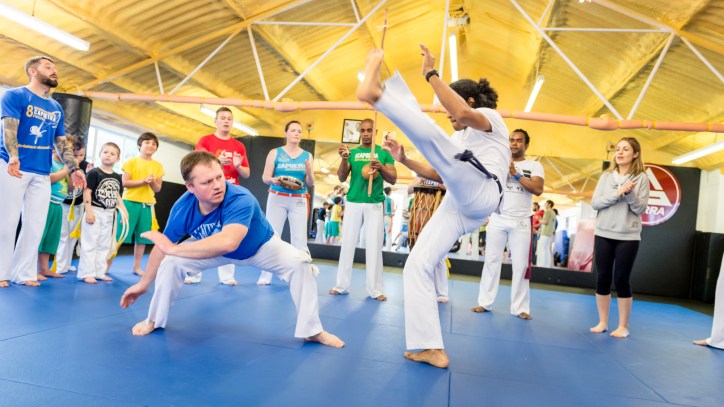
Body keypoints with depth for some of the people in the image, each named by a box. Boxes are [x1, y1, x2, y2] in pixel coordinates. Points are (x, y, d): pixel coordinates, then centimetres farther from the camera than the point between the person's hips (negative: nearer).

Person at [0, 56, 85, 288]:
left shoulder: (56, 108, 17)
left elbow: (61, 142, 17)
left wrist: (73, 169, 4)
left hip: (42, 173, 5)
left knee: (35, 225, 5)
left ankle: (23, 272, 14)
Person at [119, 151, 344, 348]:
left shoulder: (240, 200, -44)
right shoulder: (183, 207, -29)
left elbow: (228, 242, -61)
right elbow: (164, 246, -12)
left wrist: (173, 248, -55)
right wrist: (144, 283, 0)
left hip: (260, 246, -3)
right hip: (211, 248, 3)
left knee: (299, 262, -25)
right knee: (171, 263, -15)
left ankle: (311, 330, -8)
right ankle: (154, 320, 11)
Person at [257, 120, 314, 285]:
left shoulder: (307, 156, 7)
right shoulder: (275, 153, 2)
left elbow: (310, 183, 7)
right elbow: (265, 177, -2)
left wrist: (309, 172, -13)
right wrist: (273, 180, -24)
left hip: (299, 201, 2)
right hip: (277, 199, -1)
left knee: (299, 238, -1)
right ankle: (265, 275, 8)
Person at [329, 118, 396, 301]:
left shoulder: (384, 153, 6)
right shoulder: (353, 152, 9)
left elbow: (393, 179, 2)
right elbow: (342, 178, 2)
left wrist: (381, 167, -16)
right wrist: (344, 159, -15)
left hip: (374, 204, -1)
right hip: (353, 203, 2)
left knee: (374, 246, -1)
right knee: (347, 243, 3)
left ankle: (375, 289, 6)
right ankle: (342, 285, 12)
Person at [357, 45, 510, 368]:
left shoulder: (491, 119, 10)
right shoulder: (464, 138, 35)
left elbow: (463, 113, -16)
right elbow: (441, 174, 30)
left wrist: (431, 74, -13)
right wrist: (404, 160, 19)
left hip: (479, 195, -8)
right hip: (458, 207, 8)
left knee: (430, 134, -21)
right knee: (417, 265, 0)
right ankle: (433, 349, 1)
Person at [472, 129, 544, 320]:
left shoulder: (534, 166, 6)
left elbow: (538, 190, -9)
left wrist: (516, 174, -14)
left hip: (521, 222, -1)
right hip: (497, 219, 1)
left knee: (520, 265, 3)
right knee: (491, 260, 4)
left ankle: (520, 307, 10)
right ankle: (485, 302, 11)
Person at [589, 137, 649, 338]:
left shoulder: (641, 178, -1)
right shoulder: (606, 176, 6)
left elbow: (640, 209, -6)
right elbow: (594, 203, -2)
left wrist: (630, 193, -22)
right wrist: (617, 193, -15)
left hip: (628, 237, -3)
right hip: (603, 235, 3)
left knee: (621, 280, 1)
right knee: (602, 279, 6)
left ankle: (623, 326, 14)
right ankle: (602, 322, 18)